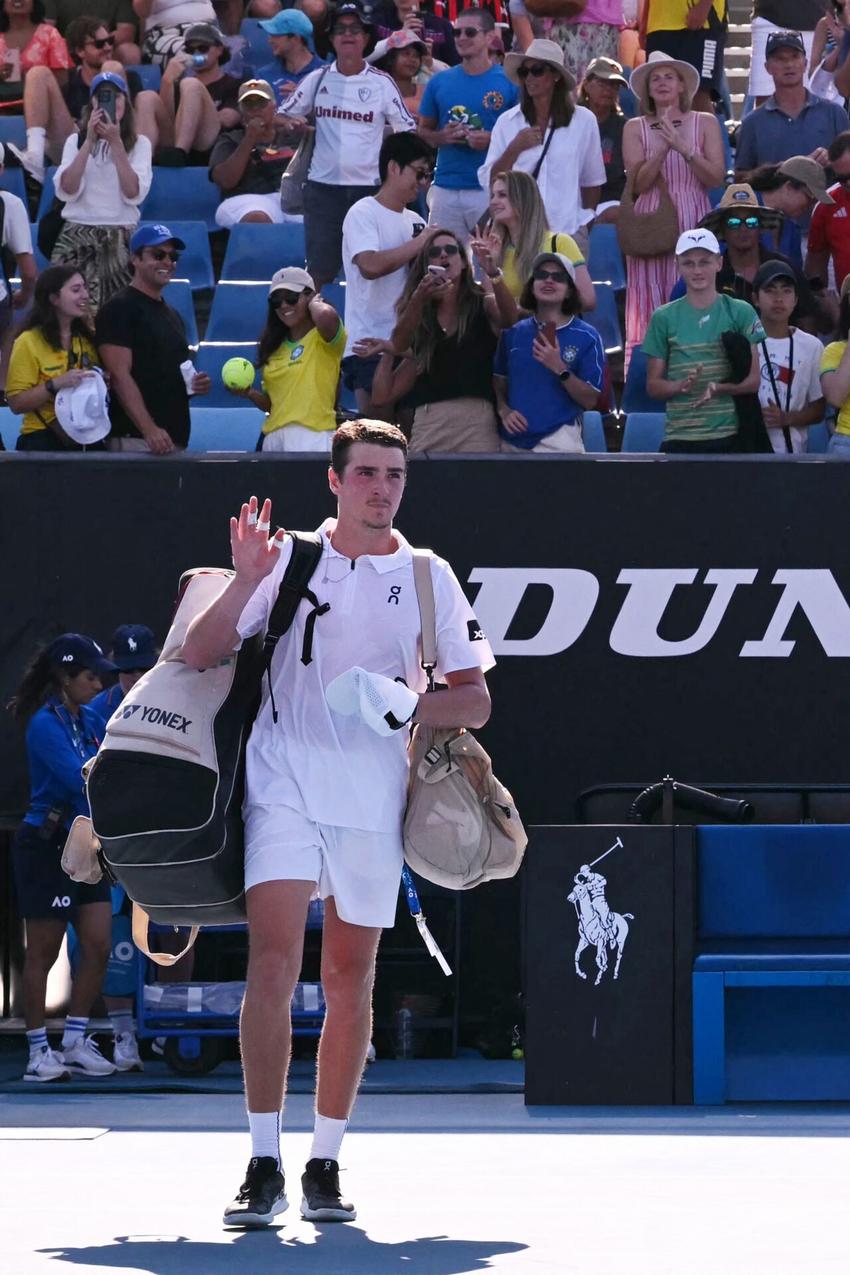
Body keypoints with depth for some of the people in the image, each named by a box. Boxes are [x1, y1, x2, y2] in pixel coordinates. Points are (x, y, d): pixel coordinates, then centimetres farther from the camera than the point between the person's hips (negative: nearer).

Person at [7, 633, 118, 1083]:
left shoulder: (91, 722, 10)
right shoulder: (45, 724, -14)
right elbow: (79, 777, -25)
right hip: (46, 847, -7)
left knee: (98, 946, 2)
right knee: (43, 953, 0)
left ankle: (75, 1042, 13)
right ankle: (39, 1051, 8)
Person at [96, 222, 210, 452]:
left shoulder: (172, 315, 22)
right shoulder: (120, 309, -4)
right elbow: (120, 375, -14)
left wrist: (196, 385, 9)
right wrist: (150, 430, -24)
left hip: (176, 439, 8)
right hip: (135, 440, -8)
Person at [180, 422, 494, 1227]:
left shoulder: (429, 578, 7)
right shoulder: (289, 562, 5)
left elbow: (475, 700, 8)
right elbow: (198, 655, 2)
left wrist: (407, 706, -12)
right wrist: (246, 585, -14)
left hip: (373, 799, 2)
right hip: (283, 787, -2)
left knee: (349, 984, 6)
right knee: (273, 964, -15)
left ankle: (325, 1164, 16)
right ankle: (264, 1166, -15)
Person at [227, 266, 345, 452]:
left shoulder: (322, 337, -1)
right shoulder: (275, 346, 20)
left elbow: (325, 315, -27)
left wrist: (314, 303, -5)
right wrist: (248, 393, 2)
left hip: (312, 435, -7)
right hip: (273, 436, 7)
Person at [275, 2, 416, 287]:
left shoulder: (381, 83, 2)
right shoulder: (317, 80, 7)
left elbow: (408, 133, 2)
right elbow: (282, 116, 12)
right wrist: (290, 123, -12)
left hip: (368, 187, -2)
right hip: (323, 186, 2)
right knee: (319, 269, 3)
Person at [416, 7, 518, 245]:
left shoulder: (509, 82, 1)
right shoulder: (439, 82, 11)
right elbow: (423, 131, 18)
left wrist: (492, 139, -14)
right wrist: (442, 137, -4)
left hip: (491, 190, -3)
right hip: (446, 188, 3)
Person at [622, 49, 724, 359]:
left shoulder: (705, 124, 9)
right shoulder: (635, 128, 9)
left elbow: (717, 177, 0)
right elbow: (638, 184, -1)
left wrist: (683, 147, -11)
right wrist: (663, 148, -13)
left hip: (693, 222, 0)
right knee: (651, 300, -4)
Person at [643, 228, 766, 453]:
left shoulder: (741, 313, 4)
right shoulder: (664, 318, 7)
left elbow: (754, 380, 1)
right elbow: (653, 385, 8)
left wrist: (718, 388, -18)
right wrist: (682, 386, -13)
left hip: (730, 435, -1)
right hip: (680, 438, 1)